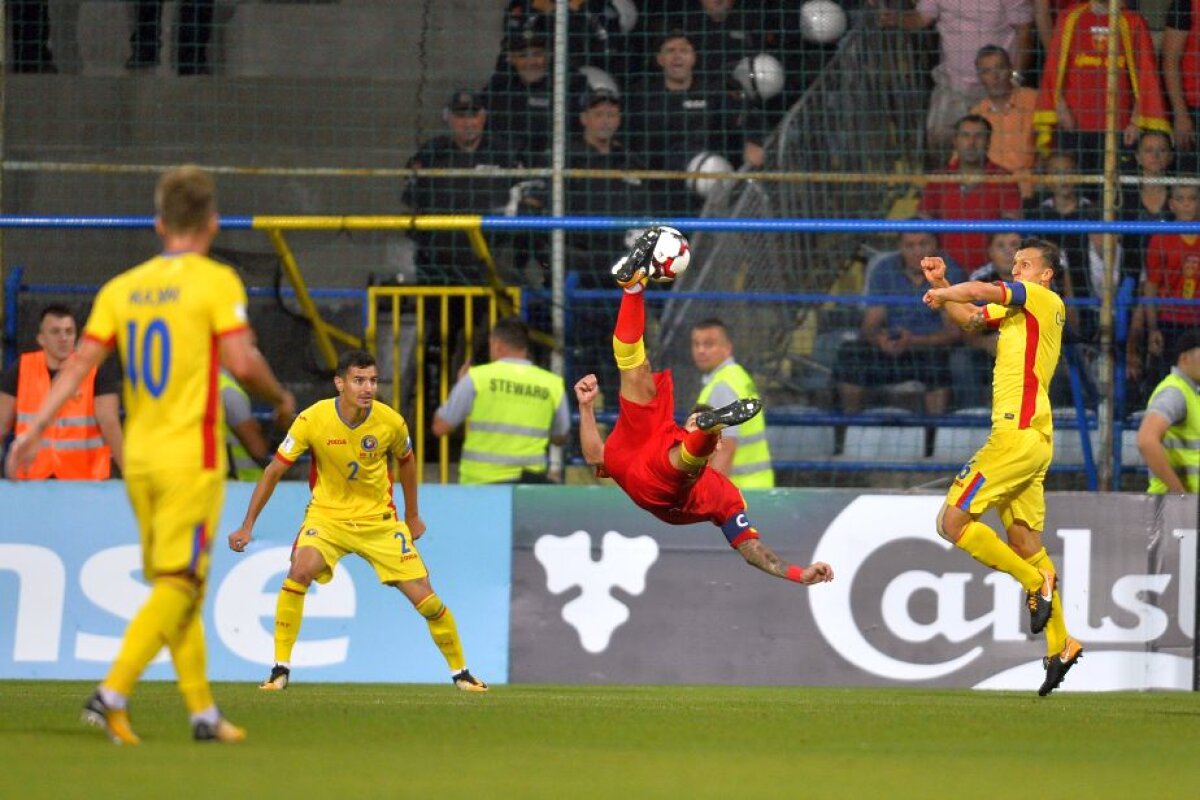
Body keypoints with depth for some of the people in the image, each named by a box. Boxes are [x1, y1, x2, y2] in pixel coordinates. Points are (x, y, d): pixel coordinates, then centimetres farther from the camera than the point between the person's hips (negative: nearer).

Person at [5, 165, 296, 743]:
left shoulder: (122, 288, 8)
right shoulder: (216, 282, -7)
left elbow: (80, 363, 1)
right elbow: (242, 364, -14)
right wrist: (281, 399, 4)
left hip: (138, 457, 6)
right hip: (191, 457, -6)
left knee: (176, 585, 13)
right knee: (178, 583, -6)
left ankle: (203, 712, 15)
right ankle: (111, 694, -20)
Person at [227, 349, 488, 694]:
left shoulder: (391, 422, -13)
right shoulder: (312, 420, -18)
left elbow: (405, 461, 11)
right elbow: (274, 471, -8)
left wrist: (413, 516, 18)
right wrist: (248, 526, -10)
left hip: (379, 520, 1)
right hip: (327, 516, -1)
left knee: (425, 599, -5)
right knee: (300, 571, -30)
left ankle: (460, 672, 18)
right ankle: (280, 669, -18)